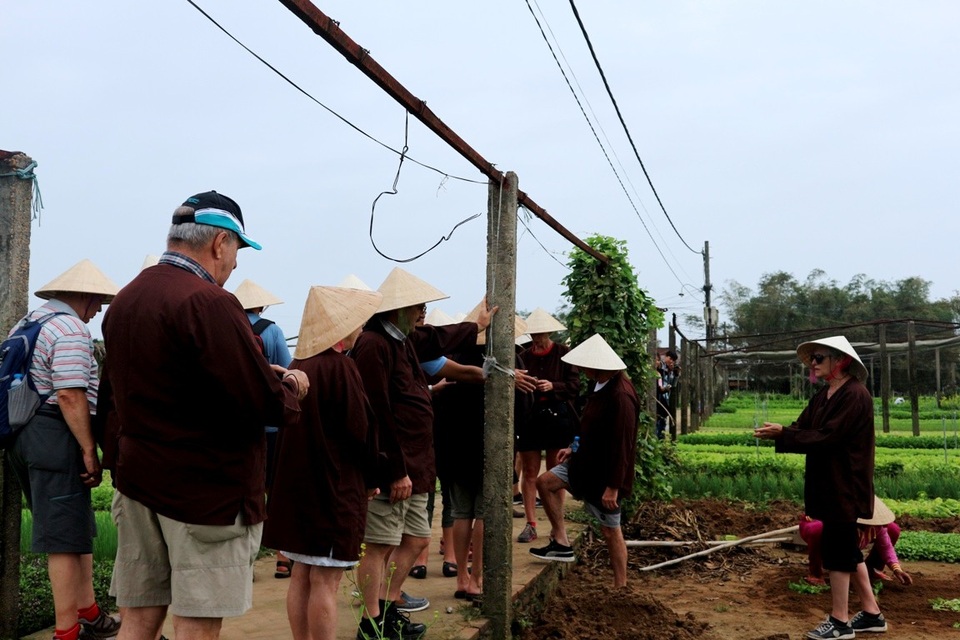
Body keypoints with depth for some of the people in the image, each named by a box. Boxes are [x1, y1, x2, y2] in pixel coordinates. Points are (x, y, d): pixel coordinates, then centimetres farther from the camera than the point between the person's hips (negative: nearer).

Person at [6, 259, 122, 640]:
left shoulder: (27, 322, 18)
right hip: (55, 437, -10)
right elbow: (70, 396, -21)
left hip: (23, 434, 10)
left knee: (74, 529, 16)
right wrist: (90, 451, -19)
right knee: (66, 537, -3)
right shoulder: (71, 329, -13)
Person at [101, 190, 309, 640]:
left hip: (139, 483, 8)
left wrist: (266, 377, 13)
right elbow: (266, 404, -21)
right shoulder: (208, 302, -19)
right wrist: (291, 386, 1)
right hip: (207, 490, -8)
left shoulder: (124, 300, 9)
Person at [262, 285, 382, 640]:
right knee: (324, 582, -2)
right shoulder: (339, 367, -17)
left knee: (302, 575, 14)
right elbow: (361, 430, -15)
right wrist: (370, 478, 0)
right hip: (334, 487, -8)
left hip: (296, 484, 8)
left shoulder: (298, 365, 7)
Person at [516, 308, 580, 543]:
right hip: (530, 417, 2)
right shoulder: (524, 356, 3)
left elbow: (574, 386, -4)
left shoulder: (563, 353, -3)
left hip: (557, 416, -2)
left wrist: (553, 386, -19)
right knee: (529, 472, 3)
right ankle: (530, 525, 9)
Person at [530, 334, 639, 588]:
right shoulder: (599, 385, 2)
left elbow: (622, 444, -27)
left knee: (610, 531, 3)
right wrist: (575, 449, 12)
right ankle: (562, 543, 14)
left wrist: (613, 487, -24)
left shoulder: (621, 395, -28)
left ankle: (620, 587, 19)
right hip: (587, 460, 9)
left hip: (606, 473, -9)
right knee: (544, 482, 8)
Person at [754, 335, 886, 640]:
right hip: (828, 483, 9)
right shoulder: (822, 397, 11)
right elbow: (802, 429, 3)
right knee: (847, 548, 15)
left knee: (835, 546, -3)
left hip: (844, 485, -9)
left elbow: (827, 437, -23)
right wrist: (778, 432, -18)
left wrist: (783, 433, -21)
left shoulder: (856, 396, -17)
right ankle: (872, 613, 27)